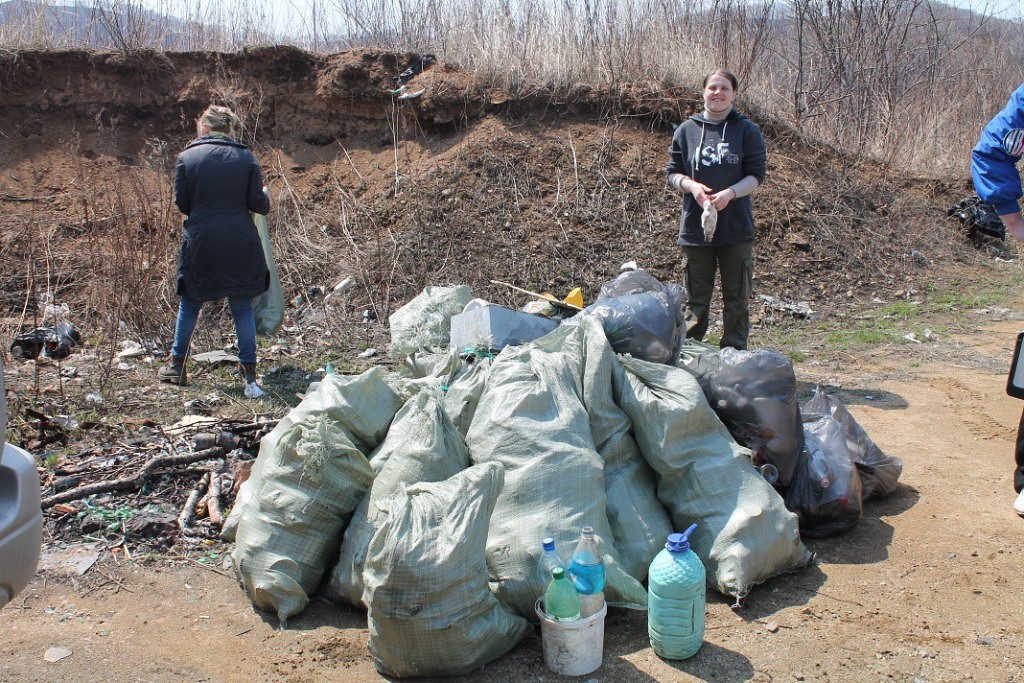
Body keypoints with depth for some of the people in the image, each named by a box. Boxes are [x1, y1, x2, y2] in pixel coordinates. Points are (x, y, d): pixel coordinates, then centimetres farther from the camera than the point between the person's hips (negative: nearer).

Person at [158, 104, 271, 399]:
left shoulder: (187, 157, -2)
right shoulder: (246, 157, -2)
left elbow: (181, 203, 1)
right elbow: (257, 202, -3)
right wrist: (266, 199, 20)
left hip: (200, 242, 0)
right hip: (240, 244, 0)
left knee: (190, 304, 17)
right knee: (242, 307, 6)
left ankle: (177, 366, 28)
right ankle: (249, 376, 4)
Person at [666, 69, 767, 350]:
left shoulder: (747, 130, 3)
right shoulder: (686, 130, 7)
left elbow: (757, 175, 0)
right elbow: (673, 172, 9)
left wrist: (730, 193, -17)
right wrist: (692, 185, -12)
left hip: (736, 228, -1)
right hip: (695, 226, 1)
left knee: (736, 297, 4)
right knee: (696, 298, 7)